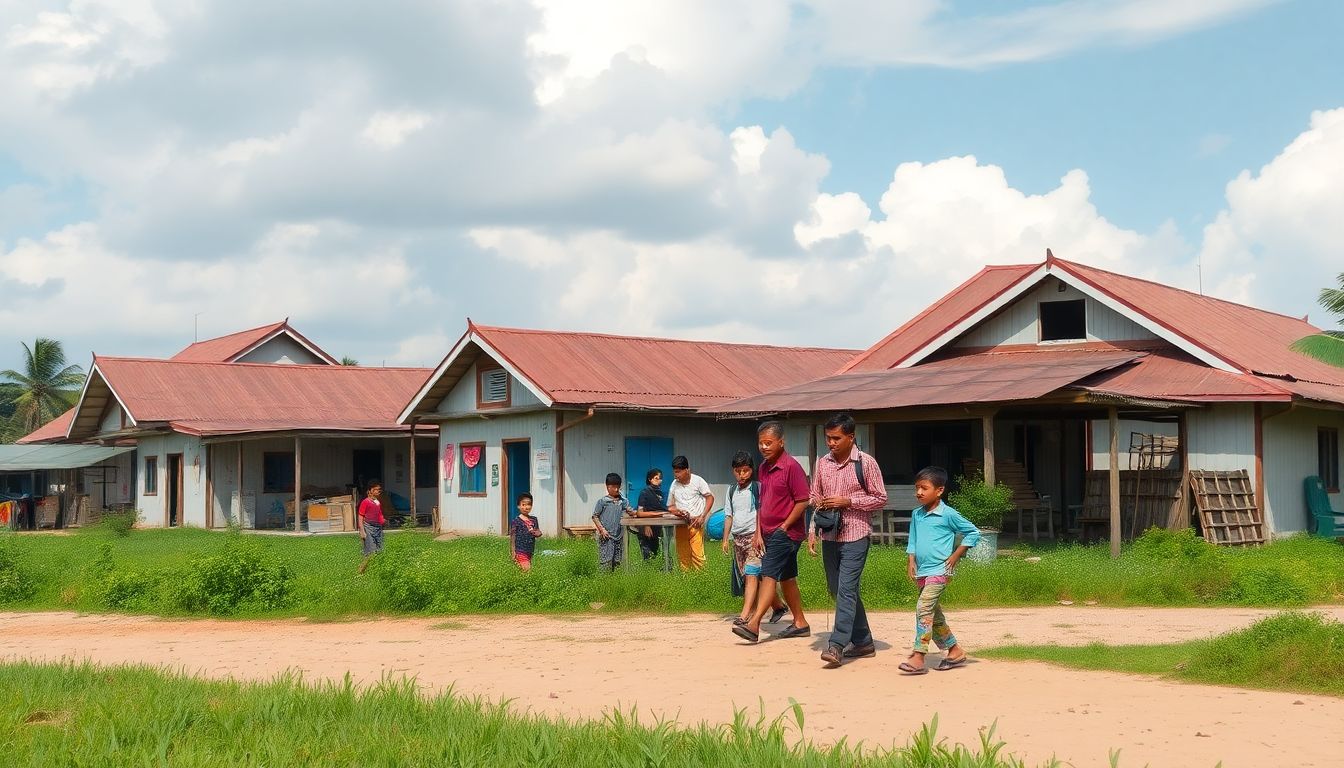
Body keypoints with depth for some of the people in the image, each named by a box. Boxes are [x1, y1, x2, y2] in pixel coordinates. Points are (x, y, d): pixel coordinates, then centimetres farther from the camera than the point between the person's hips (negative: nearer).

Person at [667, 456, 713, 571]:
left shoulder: (698, 481, -2)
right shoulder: (674, 485, 8)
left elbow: (710, 498, 1)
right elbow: (670, 507, 14)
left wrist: (702, 516, -9)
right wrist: (677, 512, -9)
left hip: (695, 524, -3)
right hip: (680, 525, 4)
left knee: (697, 555, -12)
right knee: (683, 557, 4)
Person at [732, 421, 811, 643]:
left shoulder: (791, 466, -13)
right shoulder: (764, 467, 12)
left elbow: (803, 501, -15)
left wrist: (783, 528, -14)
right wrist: (759, 533, 10)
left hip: (786, 533, -8)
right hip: (769, 534, 8)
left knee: (768, 575, -16)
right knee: (786, 579, 14)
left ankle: (753, 625, -24)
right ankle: (800, 624, 23)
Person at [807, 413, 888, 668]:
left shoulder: (865, 463, -6)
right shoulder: (823, 463, 9)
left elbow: (880, 498, -4)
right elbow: (815, 500, 14)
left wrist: (847, 501, -14)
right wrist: (812, 533, 6)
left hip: (855, 536, -6)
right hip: (829, 537, 6)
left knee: (846, 590, -13)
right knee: (837, 590, 11)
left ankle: (837, 646, -15)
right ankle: (863, 642, 23)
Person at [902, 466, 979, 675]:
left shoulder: (948, 515, -8)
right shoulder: (916, 514, 10)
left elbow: (973, 533, -1)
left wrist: (956, 555, -4)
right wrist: (911, 561, 6)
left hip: (938, 571, -8)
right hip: (921, 572, 8)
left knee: (924, 608, -19)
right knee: (934, 615, 14)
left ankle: (918, 657, -20)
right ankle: (955, 650, 29)